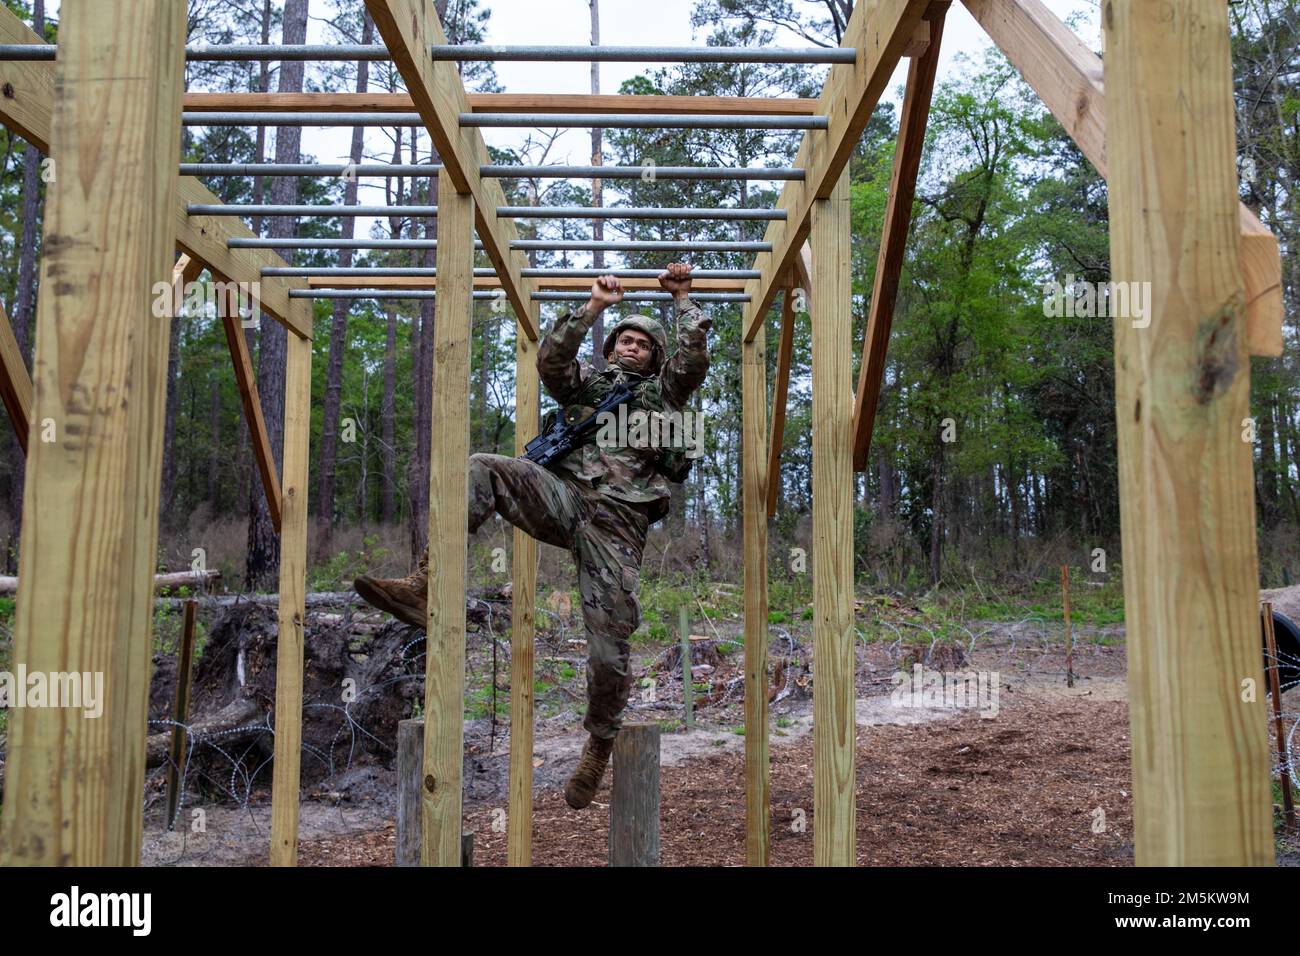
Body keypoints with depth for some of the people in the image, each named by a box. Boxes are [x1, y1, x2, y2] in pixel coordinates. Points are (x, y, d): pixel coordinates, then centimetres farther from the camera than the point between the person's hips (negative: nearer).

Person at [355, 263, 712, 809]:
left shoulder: (663, 391, 23)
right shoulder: (586, 382, 26)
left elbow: (694, 358, 5)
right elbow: (549, 359, 7)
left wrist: (683, 299, 12)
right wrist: (594, 307, 7)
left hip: (619, 522, -2)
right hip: (566, 495, 2)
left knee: (609, 650, -10)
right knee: (481, 470, -24)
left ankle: (599, 746, 15)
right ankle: (427, 585, -33)